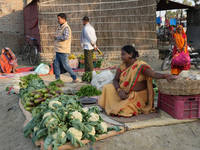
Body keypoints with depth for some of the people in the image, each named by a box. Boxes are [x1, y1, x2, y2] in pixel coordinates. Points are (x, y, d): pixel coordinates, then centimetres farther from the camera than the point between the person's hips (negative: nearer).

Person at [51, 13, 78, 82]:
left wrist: (56, 37, -14)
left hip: (63, 51, -9)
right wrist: (54, 37, 9)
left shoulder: (66, 28, -12)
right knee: (56, 65, 7)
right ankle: (57, 79, 14)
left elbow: (65, 37, -27)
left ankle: (75, 78, 8)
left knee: (65, 65, -4)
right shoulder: (60, 27, 18)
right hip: (58, 50, 9)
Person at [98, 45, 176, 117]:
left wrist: (166, 76, -49)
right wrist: (119, 90, -19)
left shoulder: (140, 66, -18)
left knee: (121, 111, -23)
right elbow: (115, 80, 1)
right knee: (107, 88, -7)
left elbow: (154, 74, -29)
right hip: (123, 93, 6)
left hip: (137, 96, -6)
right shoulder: (122, 66, 2)